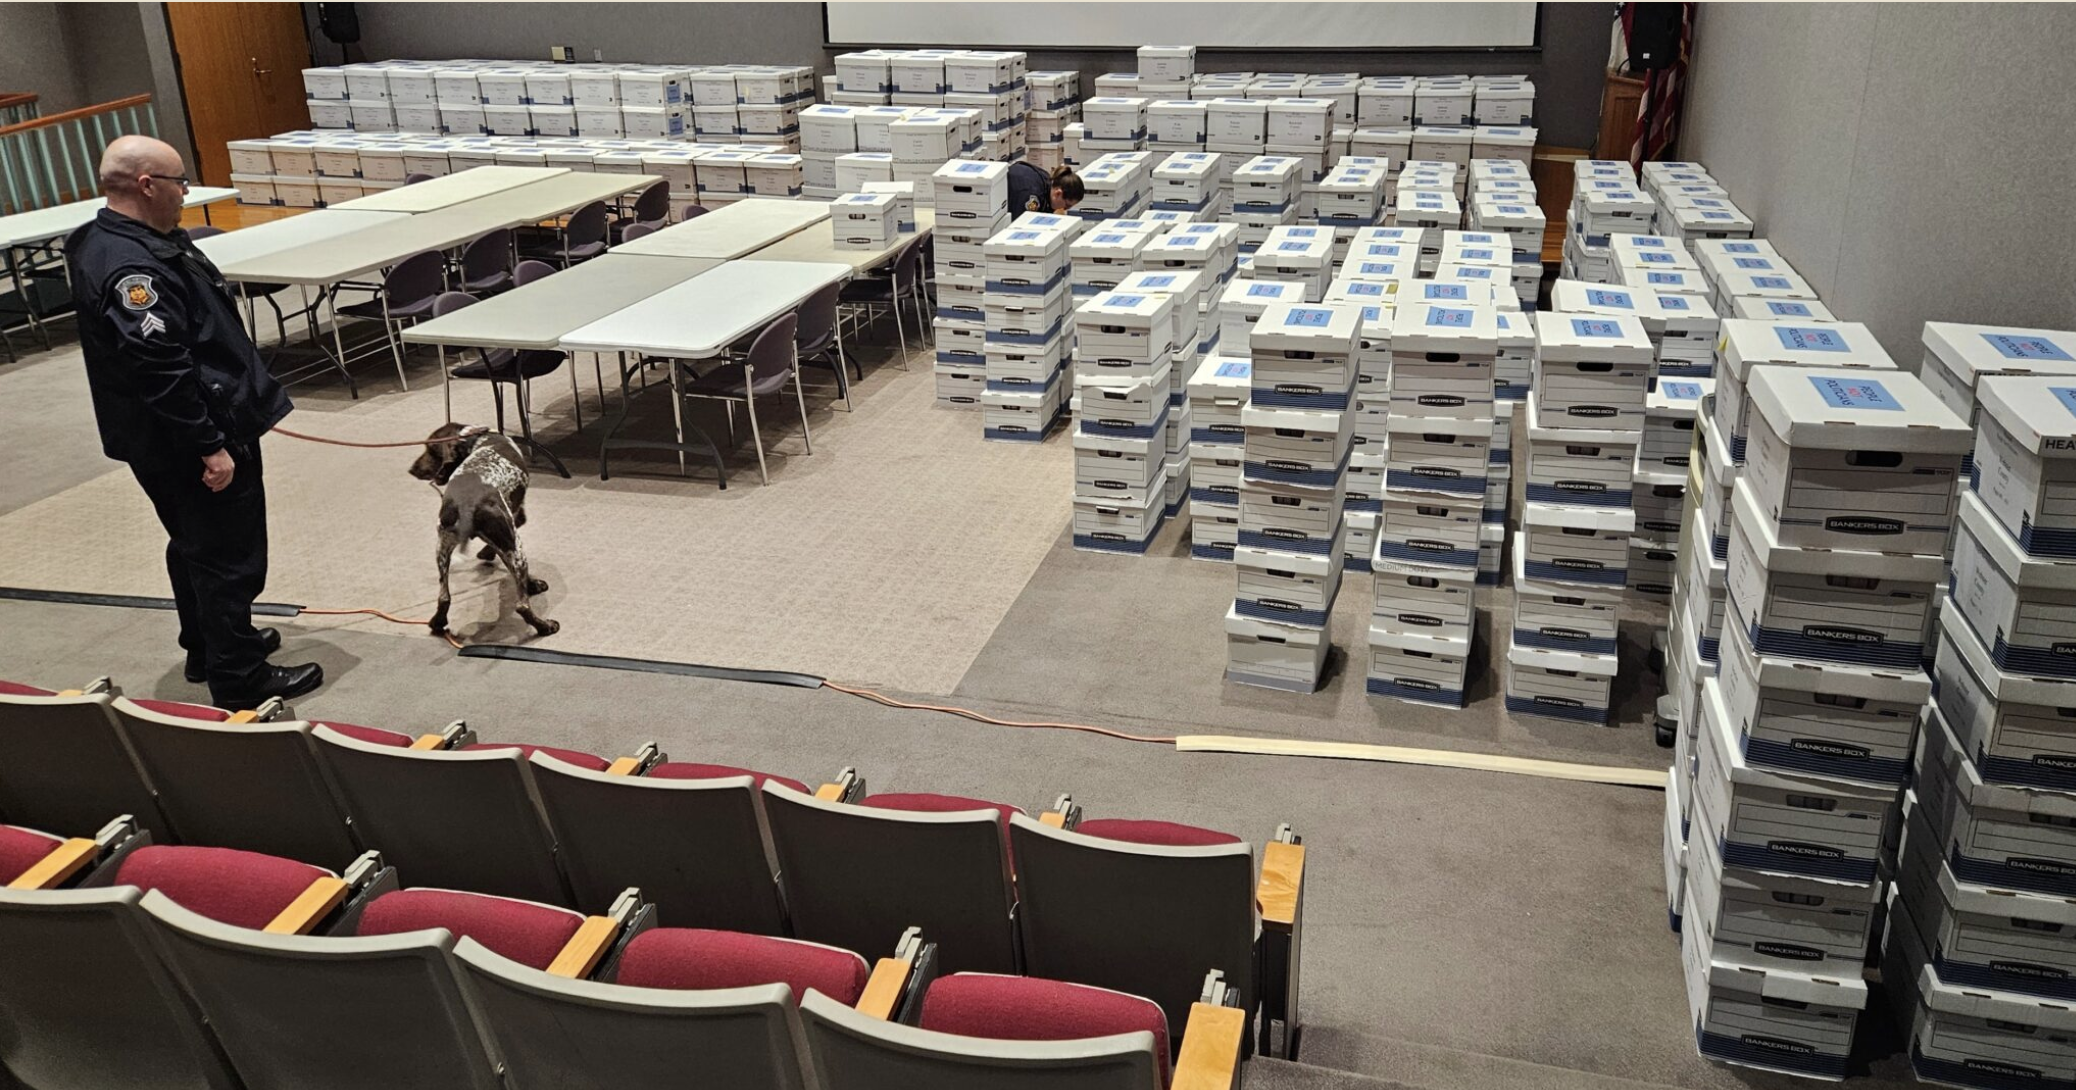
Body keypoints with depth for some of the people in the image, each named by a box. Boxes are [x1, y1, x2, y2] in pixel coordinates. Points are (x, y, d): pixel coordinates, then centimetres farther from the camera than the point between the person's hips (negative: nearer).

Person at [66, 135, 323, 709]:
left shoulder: (121, 242, 9)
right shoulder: (131, 268, -26)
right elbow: (160, 371, -29)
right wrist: (210, 446, -25)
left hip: (168, 443, 11)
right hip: (191, 444, -11)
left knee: (195, 547, 23)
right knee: (228, 557, 0)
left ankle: (207, 648, 39)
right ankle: (239, 678, 11)